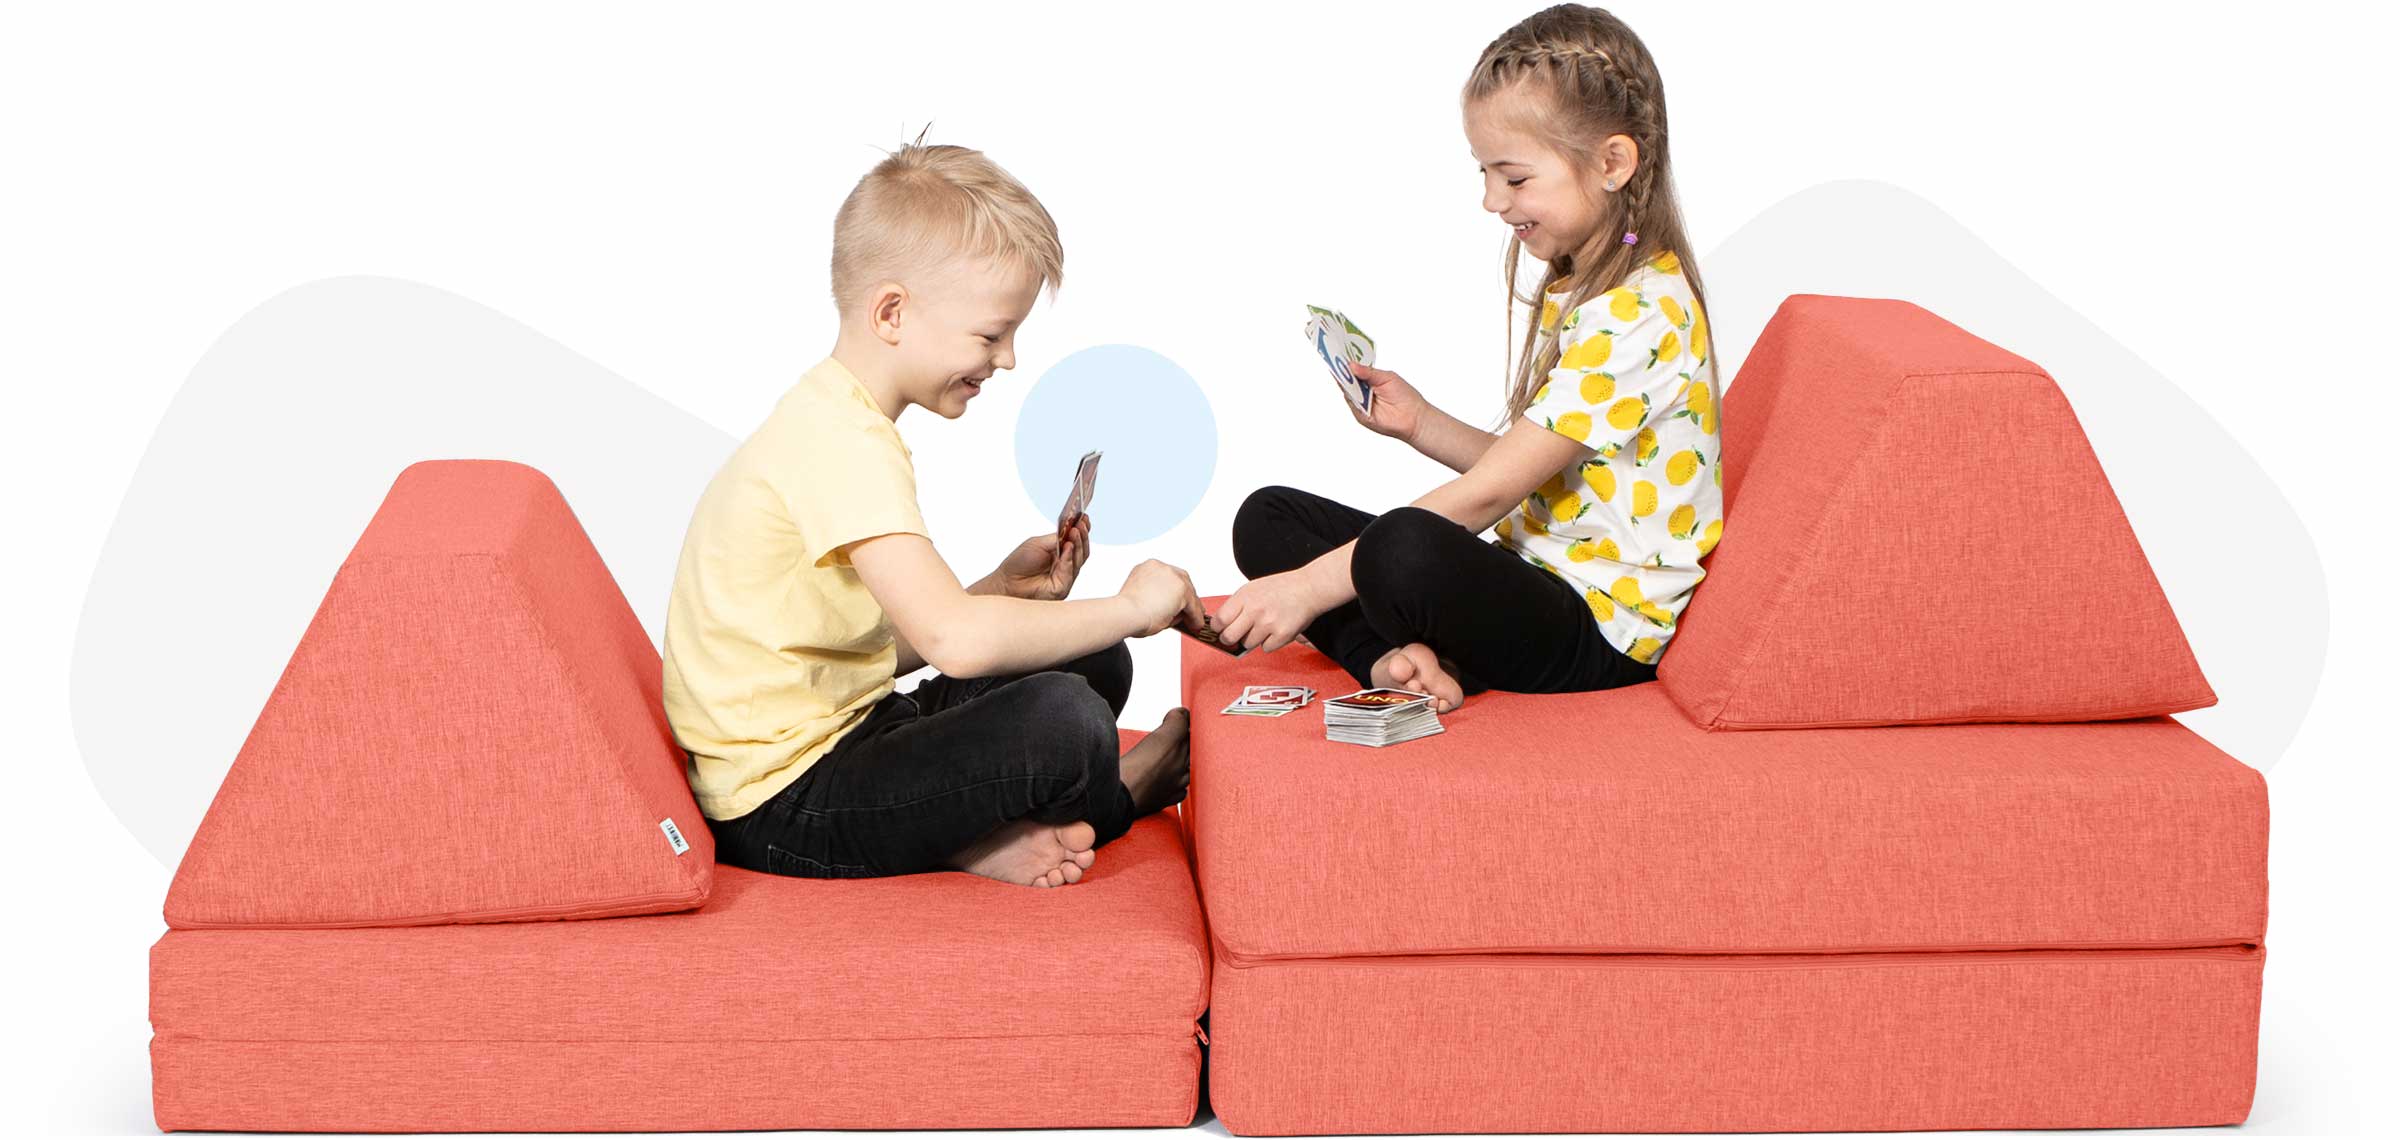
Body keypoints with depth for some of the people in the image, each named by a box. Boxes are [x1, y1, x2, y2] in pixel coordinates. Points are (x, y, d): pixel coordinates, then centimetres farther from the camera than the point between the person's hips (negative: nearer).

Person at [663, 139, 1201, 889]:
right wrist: (1130, 607, -20)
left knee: (1095, 666, 13)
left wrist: (1002, 590, 1)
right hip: (785, 812, -11)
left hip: (830, 733, 11)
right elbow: (956, 641, -33)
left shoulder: (829, 425, 14)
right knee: (1064, 719, -25)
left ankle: (971, 834, -6)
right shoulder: (844, 445, -22)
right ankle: (1117, 800, 9)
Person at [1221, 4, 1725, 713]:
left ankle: (1406, 660, -7)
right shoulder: (1571, 291, 14)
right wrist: (1421, 423, 3)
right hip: (1535, 582, 11)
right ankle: (1402, 655, -19)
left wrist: (1311, 584, -23)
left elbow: (1486, 494, -23)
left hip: (1600, 633, -10)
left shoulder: (1637, 314, -20)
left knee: (1406, 547, -40)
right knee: (1268, 518, 4)